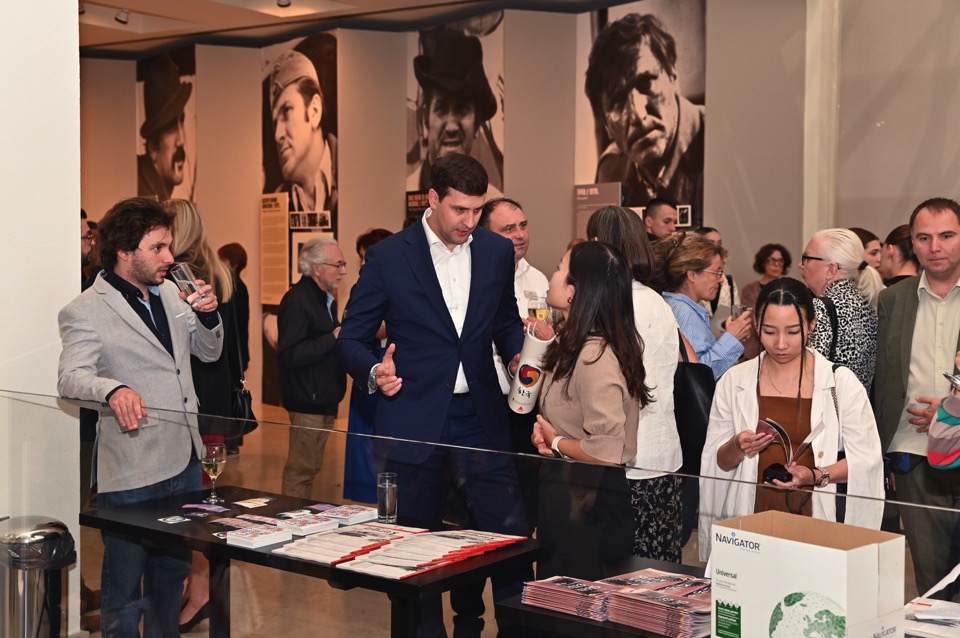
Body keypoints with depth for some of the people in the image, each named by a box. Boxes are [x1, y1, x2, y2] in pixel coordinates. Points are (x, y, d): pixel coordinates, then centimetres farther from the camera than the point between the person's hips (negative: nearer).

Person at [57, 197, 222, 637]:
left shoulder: (170, 294, 11)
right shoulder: (85, 311, -10)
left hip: (184, 459, 7)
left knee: (172, 574, 20)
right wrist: (112, 390, -45)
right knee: (125, 588, 3)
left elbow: (209, 351, 19)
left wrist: (207, 316, -2)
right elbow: (71, 377, -24)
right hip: (131, 470, -7)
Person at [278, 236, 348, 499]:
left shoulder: (326, 298, 16)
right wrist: (333, 338, -24)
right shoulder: (297, 300, -17)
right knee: (301, 469, -5)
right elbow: (289, 356, -24)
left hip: (324, 398, 10)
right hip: (308, 401, -10)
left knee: (311, 467, 16)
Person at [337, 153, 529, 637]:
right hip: (413, 422, -2)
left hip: (479, 419, 2)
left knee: (512, 537, -2)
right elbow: (351, 337, 1)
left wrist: (518, 354, -2)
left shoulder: (497, 252, 6)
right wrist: (374, 371, -19)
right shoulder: (389, 257, -3)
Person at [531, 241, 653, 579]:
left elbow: (606, 451, -26)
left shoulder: (594, 356, -24)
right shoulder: (571, 345, 5)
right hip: (565, 493, 9)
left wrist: (555, 443, -12)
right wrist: (543, 430, 3)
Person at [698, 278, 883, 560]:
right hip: (750, 521, 1)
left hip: (818, 521, -1)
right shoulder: (734, 382, 7)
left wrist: (816, 476, -15)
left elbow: (866, 459, 0)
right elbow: (717, 462, 11)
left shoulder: (841, 382, 3)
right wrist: (738, 448, -10)